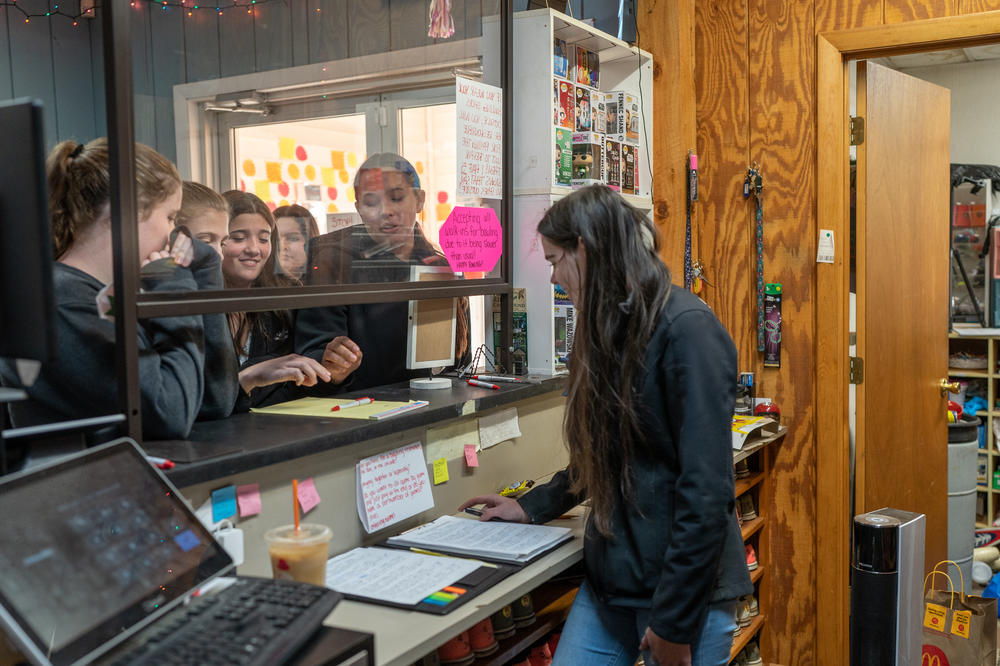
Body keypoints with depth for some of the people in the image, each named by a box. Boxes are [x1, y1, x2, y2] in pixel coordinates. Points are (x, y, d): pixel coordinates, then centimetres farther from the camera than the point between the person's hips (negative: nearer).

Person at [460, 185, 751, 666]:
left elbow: (706, 487, -20)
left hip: (686, 589, -7)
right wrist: (531, 508, 23)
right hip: (610, 582, 7)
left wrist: (674, 623, -17)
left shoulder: (687, 329, -17)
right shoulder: (612, 331, 10)